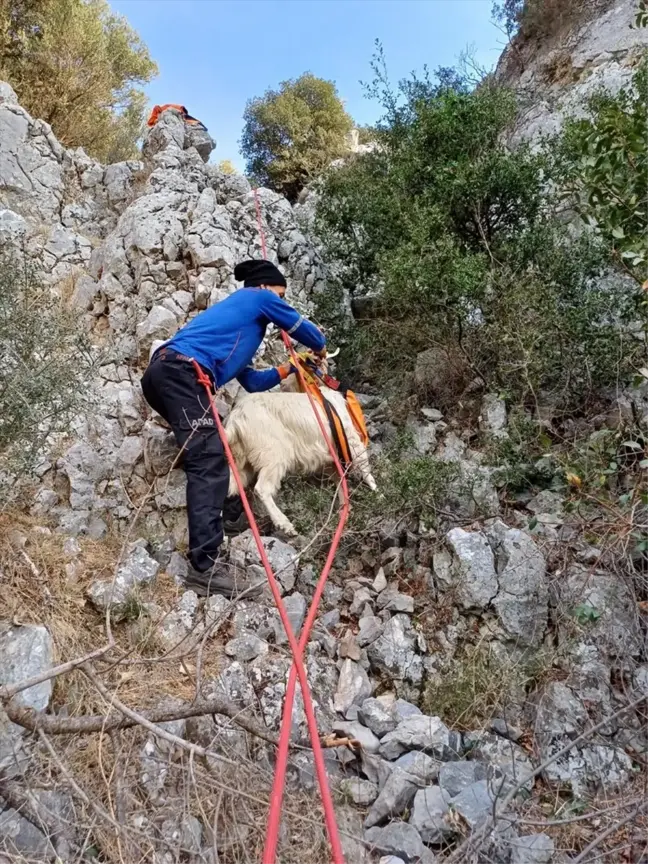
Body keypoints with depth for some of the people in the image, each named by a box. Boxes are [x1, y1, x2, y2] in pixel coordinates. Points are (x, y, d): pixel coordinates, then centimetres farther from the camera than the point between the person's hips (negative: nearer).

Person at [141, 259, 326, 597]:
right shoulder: (257, 297, 16)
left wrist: (290, 367, 42)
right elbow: (304, 329, 24)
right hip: (181, 372, -10)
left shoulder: (235, 319, 37)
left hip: (163, 373, 10)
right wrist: (320, 349, 44)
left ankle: (227, 514, 33)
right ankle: (204, 568, -24)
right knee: (209, 460, -18)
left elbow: (250, 382, 37)